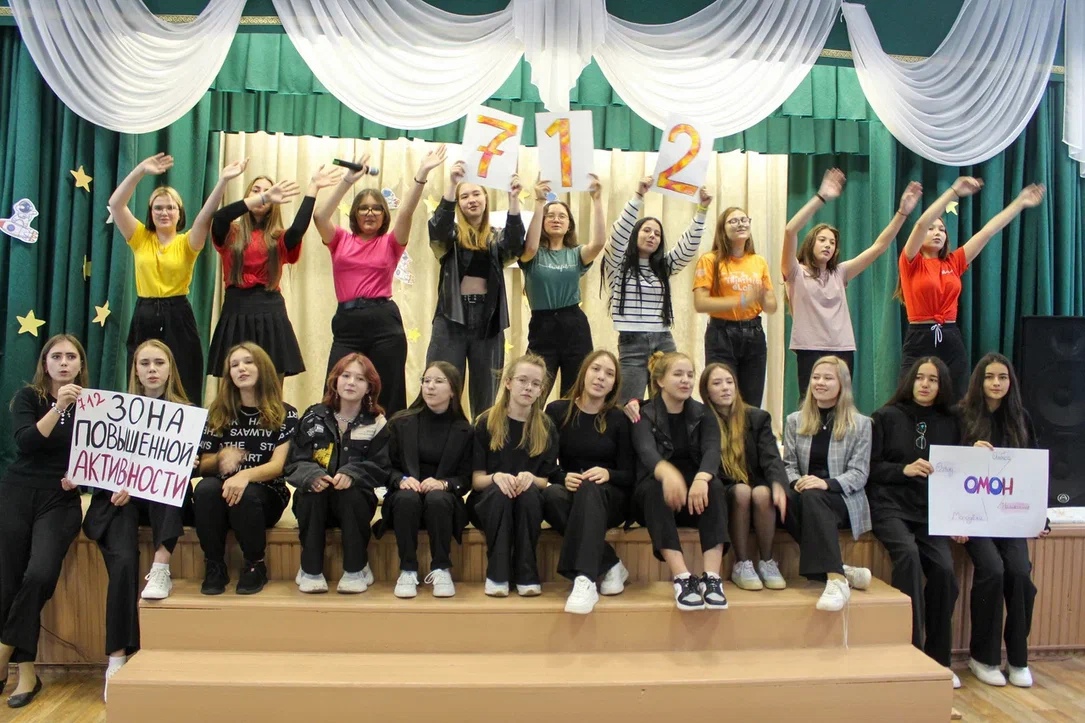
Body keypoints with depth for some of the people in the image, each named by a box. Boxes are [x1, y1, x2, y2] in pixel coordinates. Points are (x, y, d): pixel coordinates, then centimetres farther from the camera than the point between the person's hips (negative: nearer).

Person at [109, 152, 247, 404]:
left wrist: (222, 182, -28)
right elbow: (115, 204, -4)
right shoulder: (140, 239, 7)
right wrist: (141, 170, -15)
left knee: (183, 393, 2)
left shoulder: (187, 243, 2)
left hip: (177, 319, -2)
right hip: (144, 319, 2)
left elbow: (205, 216, -15)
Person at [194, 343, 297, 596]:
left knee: (245, 495, -35)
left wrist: (245, 474, -32)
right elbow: (203, 466, 8)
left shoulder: (285, 414, -1)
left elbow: (277, 465, -11)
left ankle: (255, 565, -11)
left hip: (267, 495, -2)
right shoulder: (218, 413, 7)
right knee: (205, 488, -31)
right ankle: (214, 566, -13)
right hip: (223, 490, 2)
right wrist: (221, 457, -16)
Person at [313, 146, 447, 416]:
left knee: (387, 397, 4)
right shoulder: (341, 240, 12)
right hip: (347, 323, 1)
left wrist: (421, 173, -15)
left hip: (384, 322, -1)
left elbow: (406, 213, -5)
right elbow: (319, 216, -4)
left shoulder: (390, 243, 9)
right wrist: (347, 180, -11)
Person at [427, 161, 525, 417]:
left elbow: (515, 244, -11)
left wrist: (513, 198, -22)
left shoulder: (497, 237, 10)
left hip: (488, 319, 1)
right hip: (452, 318, -1)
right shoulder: (451, 235, 7)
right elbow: (437, 226, -15)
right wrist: (452, 184, -26)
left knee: (485, 394, 8)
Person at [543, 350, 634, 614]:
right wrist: (563, 477, -21)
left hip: (609, 498, -1)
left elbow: (629, 476, -1)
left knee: (589, 490, -37)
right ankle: (610, 566, -27)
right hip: (569, 493, 1)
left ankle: (585, 579, -48)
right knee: (551, 494, -34)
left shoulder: (619, 419, 1)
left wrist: (607, 474, -23)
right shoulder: (557, 411, 2)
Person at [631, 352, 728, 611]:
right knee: (655, 486, -35)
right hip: (655, 494, -2)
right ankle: (682, 578, -41)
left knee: (714, 486, -30)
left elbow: (712, 451, -13)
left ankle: (711, 577, -36)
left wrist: (701, 478, -38)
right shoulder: (644, 415, -2)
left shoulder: (704, 415, 7)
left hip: (695, 493, 2)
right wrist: (668, 473, -49)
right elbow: (647, 452, -24)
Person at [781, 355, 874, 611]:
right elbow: (788, 465, 10)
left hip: (843, 499, -2)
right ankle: (840, 570, -32)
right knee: (784, 499, -35)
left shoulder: (860, 423, 10)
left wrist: (827, 483, -21)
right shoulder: (795, 420, 19)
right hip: (806, 498, 3)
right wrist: (796, 482, -15)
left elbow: (859, 474, -1)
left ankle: (836, 579, -46)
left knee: (812, 498, -38)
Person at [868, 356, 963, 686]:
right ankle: (910, 648, -20)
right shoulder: (887, 417, 6)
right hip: (890, 505, -2)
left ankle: (938, 660, 0)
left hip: (931, 510, 3)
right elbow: (869, 467, 2)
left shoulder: (951, 423, 15)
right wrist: (904, 469, -13)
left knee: (944, 569, -20)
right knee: (908, 553, -30)